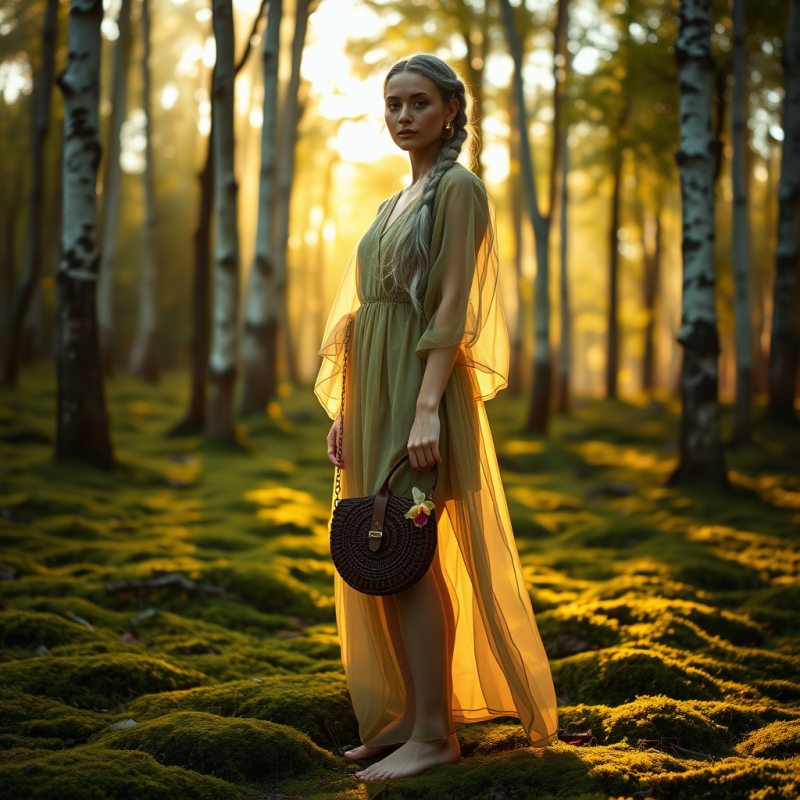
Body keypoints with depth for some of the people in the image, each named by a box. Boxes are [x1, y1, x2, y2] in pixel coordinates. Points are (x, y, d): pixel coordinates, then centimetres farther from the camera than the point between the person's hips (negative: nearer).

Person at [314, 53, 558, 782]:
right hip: (376, 391, 9)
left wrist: (427, 408, -24)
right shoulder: (399, 202, 19)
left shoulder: (459, 188, -6)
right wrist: (345, 411, 14)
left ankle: (436, 733, -1)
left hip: (421, 388, -9)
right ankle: (410, 714, 17)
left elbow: (453, 305, -16)